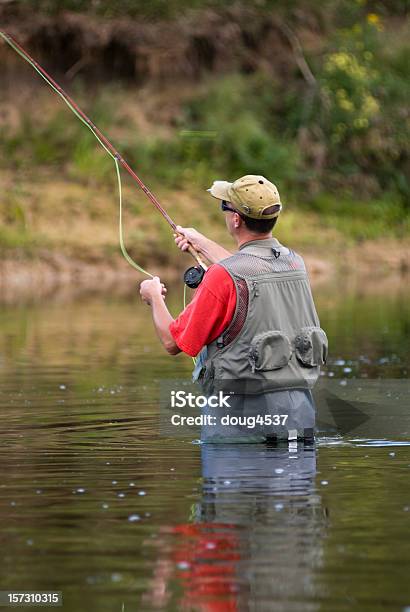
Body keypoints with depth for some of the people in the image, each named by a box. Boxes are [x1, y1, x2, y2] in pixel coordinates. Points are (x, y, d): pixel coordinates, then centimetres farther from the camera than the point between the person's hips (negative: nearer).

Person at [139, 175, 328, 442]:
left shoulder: (222, 277, -14)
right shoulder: (295, 263, 8)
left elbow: (173, 342, -4)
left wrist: (154, 297, 16)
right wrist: (202, 244, 46)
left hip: (242, 417, -6)